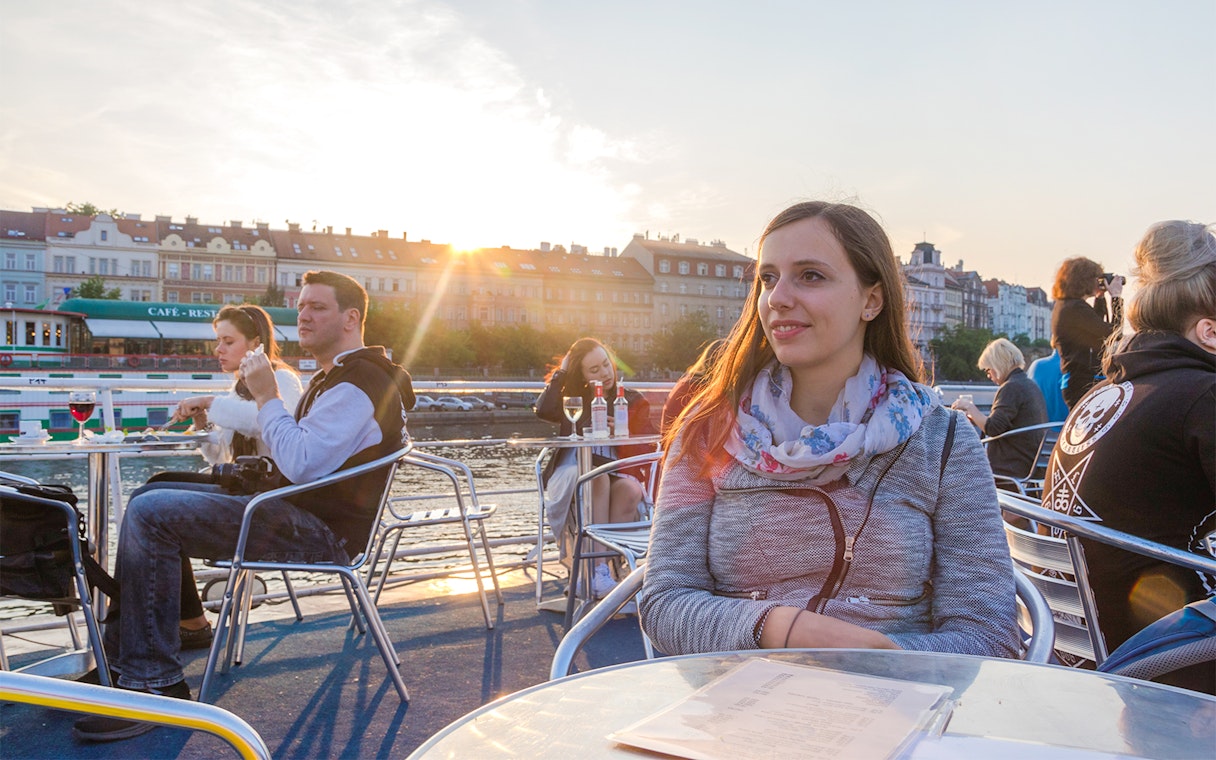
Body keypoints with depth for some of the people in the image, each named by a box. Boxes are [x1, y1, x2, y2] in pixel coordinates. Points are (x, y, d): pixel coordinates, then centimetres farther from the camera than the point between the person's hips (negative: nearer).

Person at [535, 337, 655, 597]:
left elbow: (648, 449, 5)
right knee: (597, 478, -35)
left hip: (623, 474, 0)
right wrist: (561, 372, 0)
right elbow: (543, 410, -9)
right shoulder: (573, 399, 15)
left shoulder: (633, 401, 14)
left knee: (629, 490, -34)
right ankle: (600, 570, -37)